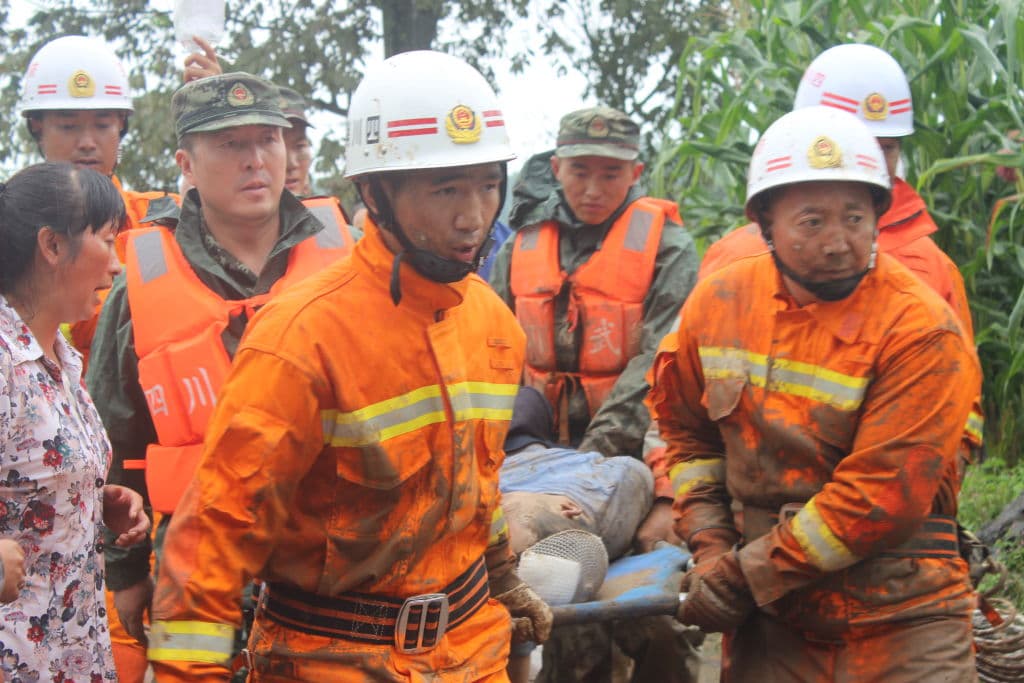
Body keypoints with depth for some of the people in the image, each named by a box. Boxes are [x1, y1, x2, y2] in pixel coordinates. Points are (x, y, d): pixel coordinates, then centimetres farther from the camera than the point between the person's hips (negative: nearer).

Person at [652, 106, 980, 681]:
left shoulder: (921, 331, -16)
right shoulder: (719, 302, 1)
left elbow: (879, 495, -20)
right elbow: (687, 429, 13)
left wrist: (748, 573, -16)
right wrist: (710, 548, 1)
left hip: (900, 627, -3)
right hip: (767, 619, 4)